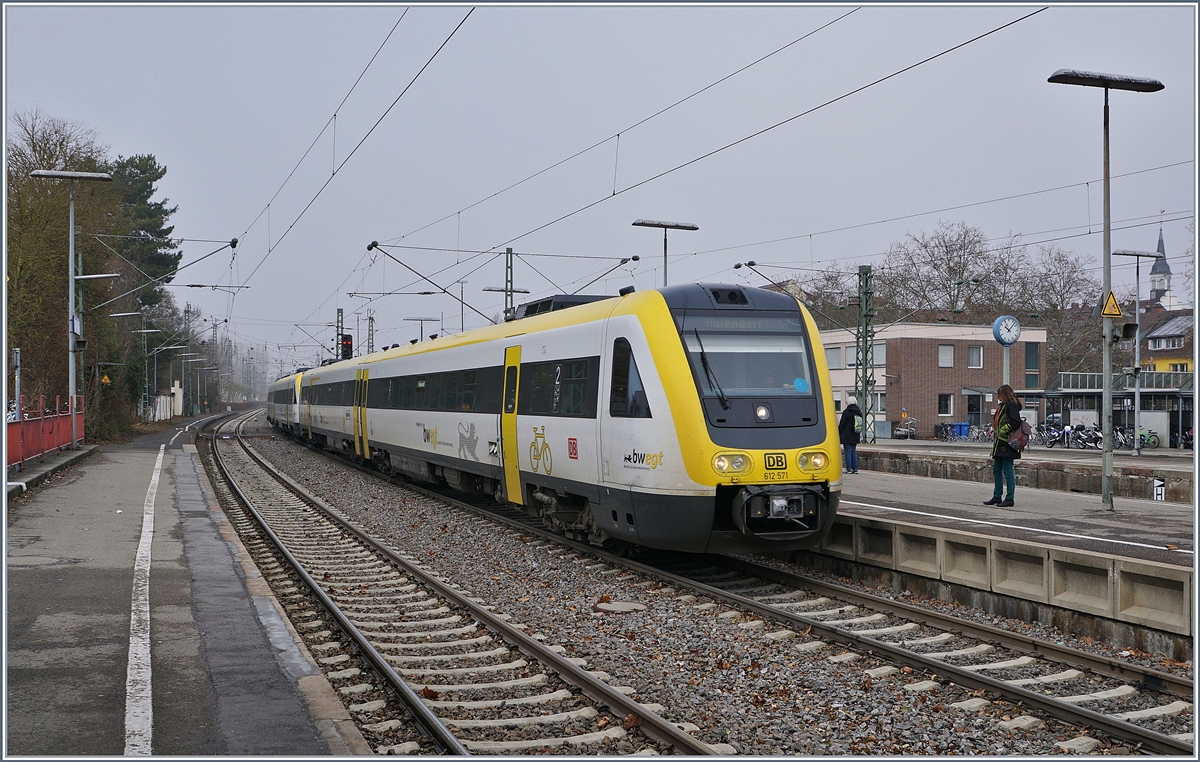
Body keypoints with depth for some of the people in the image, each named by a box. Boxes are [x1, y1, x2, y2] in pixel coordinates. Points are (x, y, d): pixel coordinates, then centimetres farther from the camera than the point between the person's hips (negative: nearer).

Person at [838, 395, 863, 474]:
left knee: (848, 451, -4)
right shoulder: (859, 412, 10)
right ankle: (855, 469, 8)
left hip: (846, 436, -6)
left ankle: (849, 469, -6)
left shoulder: (846, 412, -12)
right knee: (854, 451, 11)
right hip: (855, 436, 6)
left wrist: (838, 433, 1)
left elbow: (842, 424, -9)